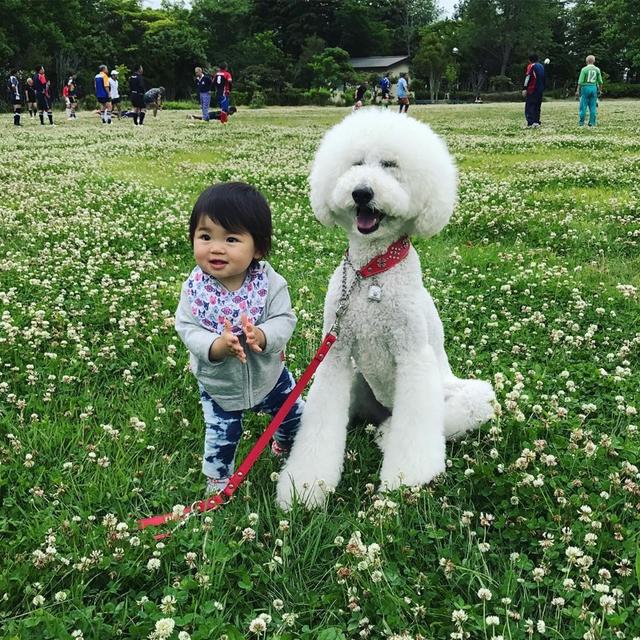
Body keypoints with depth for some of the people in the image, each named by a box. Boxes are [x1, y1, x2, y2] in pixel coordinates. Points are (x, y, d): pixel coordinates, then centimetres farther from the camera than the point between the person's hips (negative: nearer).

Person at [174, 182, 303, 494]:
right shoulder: (195, 288, -23)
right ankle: (217, 481, 45)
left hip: (268, 375, 1)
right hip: (218, 385, -1)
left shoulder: (269, 282, -24)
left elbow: (284, 320, -25)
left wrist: (260, 336, -46)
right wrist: (219, 346, -43)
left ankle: (285, 446, 59)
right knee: (221, 438, 16)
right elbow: (188, 330, -24)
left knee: (295, 415, 25)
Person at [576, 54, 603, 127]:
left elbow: (580, 81, -9)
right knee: (593, 106, 5)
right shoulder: (597, 69, 4)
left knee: (583, 106, 0)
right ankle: (592, 123, 3)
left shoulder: (584, 69, -6)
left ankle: (581, 122, -1)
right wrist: (600, 90, 17)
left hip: (585, 87, -3)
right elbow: (600, 81, 5)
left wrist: (577, 90, -4)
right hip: (594, 88, 3)